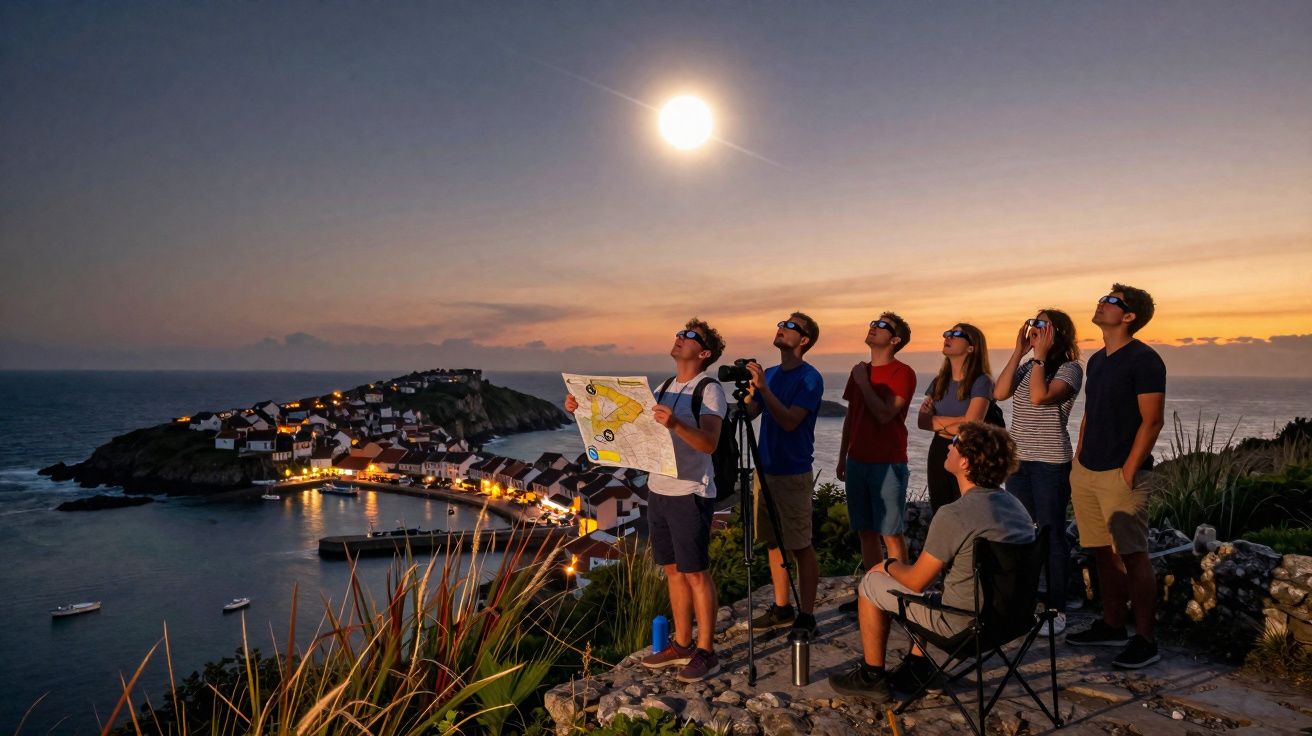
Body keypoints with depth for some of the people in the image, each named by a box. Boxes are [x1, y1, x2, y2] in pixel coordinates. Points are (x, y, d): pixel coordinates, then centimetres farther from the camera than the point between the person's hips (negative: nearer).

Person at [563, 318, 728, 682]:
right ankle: (682, 644, 27)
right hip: (658, 489, 7)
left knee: (696, 573, 1)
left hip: (690, 493, -7)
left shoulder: (709, 389, -11)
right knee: (673, 570, 14)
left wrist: (675, 424, -41)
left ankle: (706, 652, 13)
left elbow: (709, 443, -24)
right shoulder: (665, 388, 13)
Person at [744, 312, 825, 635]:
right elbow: (747, 412, 6)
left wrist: (763, 387, -26)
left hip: (793, 474, -7)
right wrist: (748, 385, -9)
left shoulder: (810, 378, -10)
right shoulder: (770, 373, 11)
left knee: (800, 547, 1)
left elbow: (790, 421, -22)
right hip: (765, 469, 7)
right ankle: (781, 608, 25)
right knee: (773, 542, 13)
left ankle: (806, 616, 10)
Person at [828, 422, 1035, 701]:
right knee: (932, 570, 29)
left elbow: (915, 582, -15)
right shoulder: (1015, 506, 0)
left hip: (962, 624, -8)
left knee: (871, 583, 8)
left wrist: (889, 565, 7)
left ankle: (872, 677, 22)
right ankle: (917, 668, 32)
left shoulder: (953, 516, -26)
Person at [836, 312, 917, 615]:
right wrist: (842, 458, 18)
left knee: (891, 533, -3)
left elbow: (884, 414, -19)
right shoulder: (859, 371, 14)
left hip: (888, 463, -6)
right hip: (857, 462, 7)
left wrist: (864, 382, -12)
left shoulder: (903, 373, -7)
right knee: (865, 531, 10)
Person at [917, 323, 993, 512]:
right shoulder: (939, 381, 9)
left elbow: (971, 425, -19)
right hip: (938, 453, 6)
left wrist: (937, 421, -6)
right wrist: (955, 424, -12)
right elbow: (922, 421, 0)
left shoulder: (981, 381, -9)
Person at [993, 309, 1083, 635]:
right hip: (1017, 460, 6)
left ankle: (1056, 610, 11)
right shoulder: (1026, 367, 11)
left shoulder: (1069, 369, -7)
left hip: (1051, 464, -6)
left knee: (1051, 535, 1)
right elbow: (999, 393, -6)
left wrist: (1040, 355, -16)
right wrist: (1019, 352, -5)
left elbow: (1039, 397, -24)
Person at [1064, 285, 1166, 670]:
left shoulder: (1143, 360, -8)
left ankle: (1145, 640, 6)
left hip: (1120, 474, -8)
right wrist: (1078, 460, 15)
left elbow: (1152, 421, -13)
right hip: (1086, 472, 8)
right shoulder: (1096, 360, 15)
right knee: (1103, 552, 13)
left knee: (1132, 555, -3)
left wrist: (1128, 470, -16)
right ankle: (1112, 626, 24)